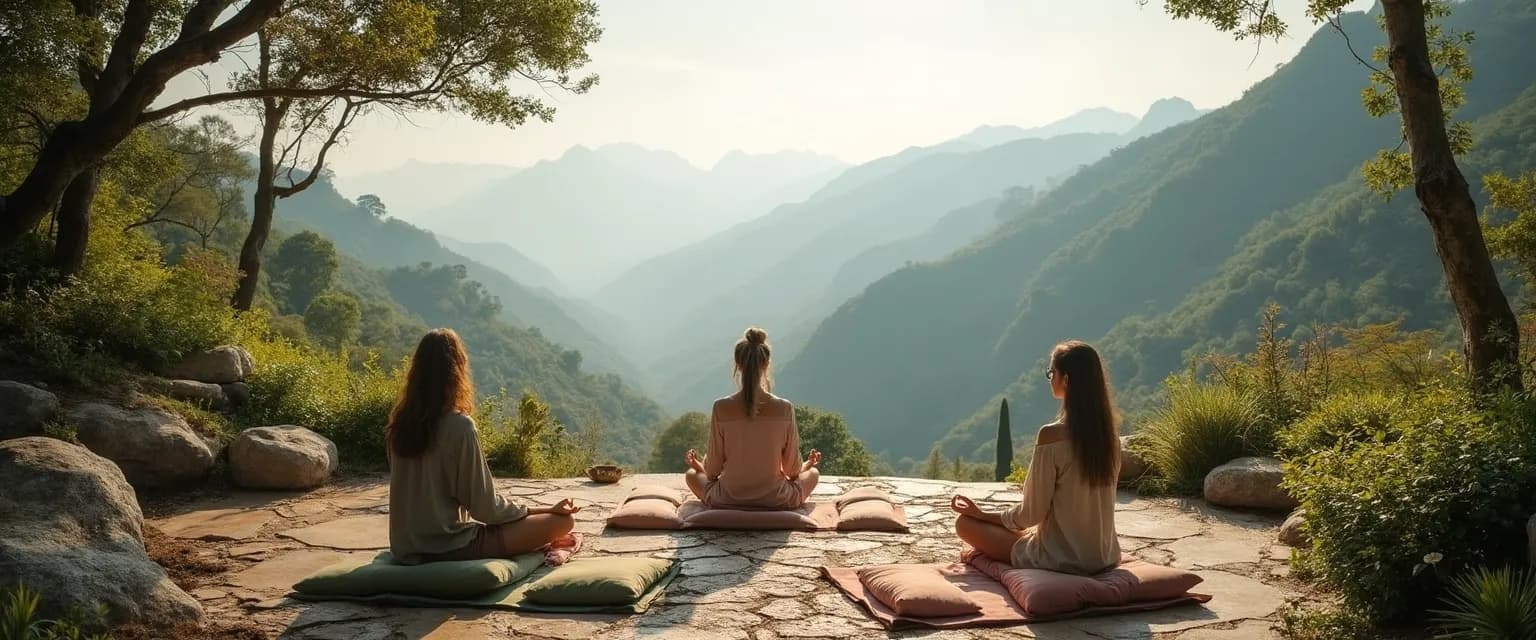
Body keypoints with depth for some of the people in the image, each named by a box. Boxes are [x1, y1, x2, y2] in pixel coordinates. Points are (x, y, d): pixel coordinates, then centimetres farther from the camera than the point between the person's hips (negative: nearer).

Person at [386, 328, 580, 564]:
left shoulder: (400, 422, 2)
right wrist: (546, 510, -2)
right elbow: (485, 505, -15)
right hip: (447, 547, -8)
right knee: (562, 521, -4)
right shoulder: (459, 425, -19)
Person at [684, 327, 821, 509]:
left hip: (728, 501, 0)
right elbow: (792, 469, -3)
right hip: (777, 503, 0)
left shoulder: (721, 408, -13)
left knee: (692, 475, 32)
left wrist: (700, 466, 19)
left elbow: (713, 471, -5)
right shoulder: (784, 408, -13)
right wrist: (807, 465, 21)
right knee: (812, 473, 31)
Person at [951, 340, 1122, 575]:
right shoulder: (1108, 432, -1)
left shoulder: (1052, 436, -21)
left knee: (965, 523, 6)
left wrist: (982, 514, 0)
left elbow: (1031, 514, -16)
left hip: (1062, 559, -7)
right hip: (1104, 556, 8)